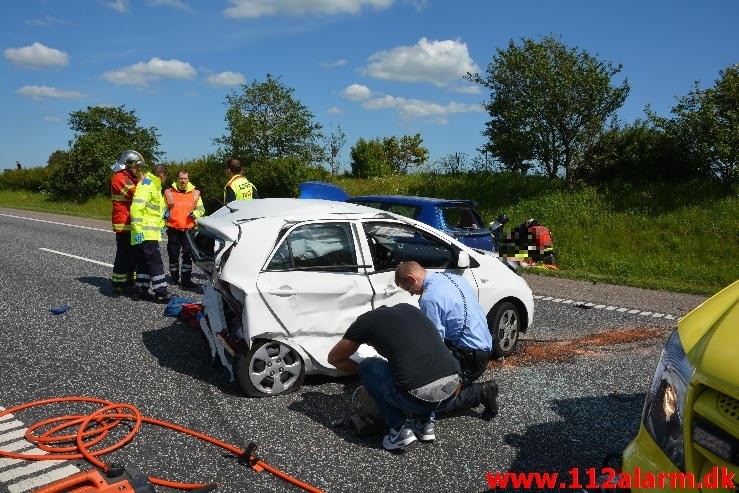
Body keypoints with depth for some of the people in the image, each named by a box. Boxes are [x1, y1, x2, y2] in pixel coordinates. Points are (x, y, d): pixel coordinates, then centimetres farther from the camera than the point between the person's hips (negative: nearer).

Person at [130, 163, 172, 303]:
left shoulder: (153, 185, 21)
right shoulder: (146, 184, -12)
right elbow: (137, 207, -22)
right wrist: (138, 230, -26)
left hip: (151, 232, 10)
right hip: (145, 233, -10)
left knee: (144, 262, 12)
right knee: (155, 261, -10)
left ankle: (141, 291, 18)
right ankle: (161, 292, -8)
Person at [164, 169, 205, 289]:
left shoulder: (195, 193, 7)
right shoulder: (169, 192, 5)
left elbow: (201, 209, 12)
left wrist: (195, 213, -8)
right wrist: (165, 214, -4)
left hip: (189, 228, 0)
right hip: (173, 229, 0)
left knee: (188, 254, -2)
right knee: (173, 254, 7)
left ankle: (186, 279, 4)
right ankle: (174, 277, 24)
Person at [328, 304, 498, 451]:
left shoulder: (365, 321, 10)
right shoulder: (409, 309, 24)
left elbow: (334, 358, 21)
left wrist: (360, 370, 34)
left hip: (418, 398, -6)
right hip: (451, 393, 6)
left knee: (367, 367, 17)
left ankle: (400, 430, 11)